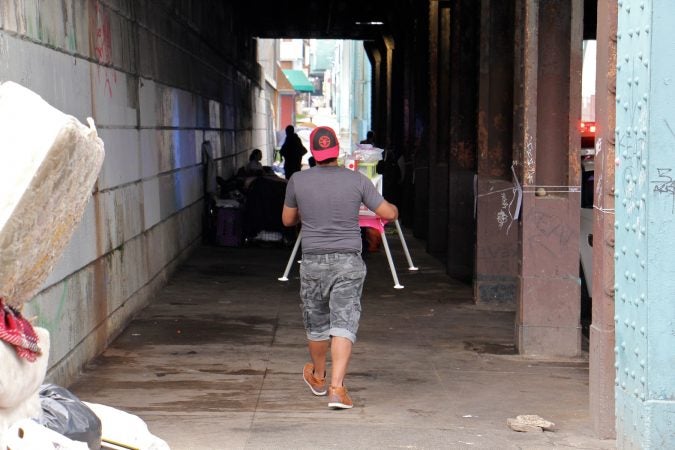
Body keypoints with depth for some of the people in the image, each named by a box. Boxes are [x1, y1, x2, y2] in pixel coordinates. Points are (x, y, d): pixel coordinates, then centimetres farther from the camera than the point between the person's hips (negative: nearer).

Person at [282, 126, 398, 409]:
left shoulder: (298, 181, -3)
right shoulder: (356, 180, -6)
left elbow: (287, 220, 11)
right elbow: (389, 213, -1)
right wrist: (393, 210, 23)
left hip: (313, 263, 2)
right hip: (348, 263, -1)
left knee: (316, 324, 18)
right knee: (344, 325, -3)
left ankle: (318, 378, 39)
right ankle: (336, 388, -16)